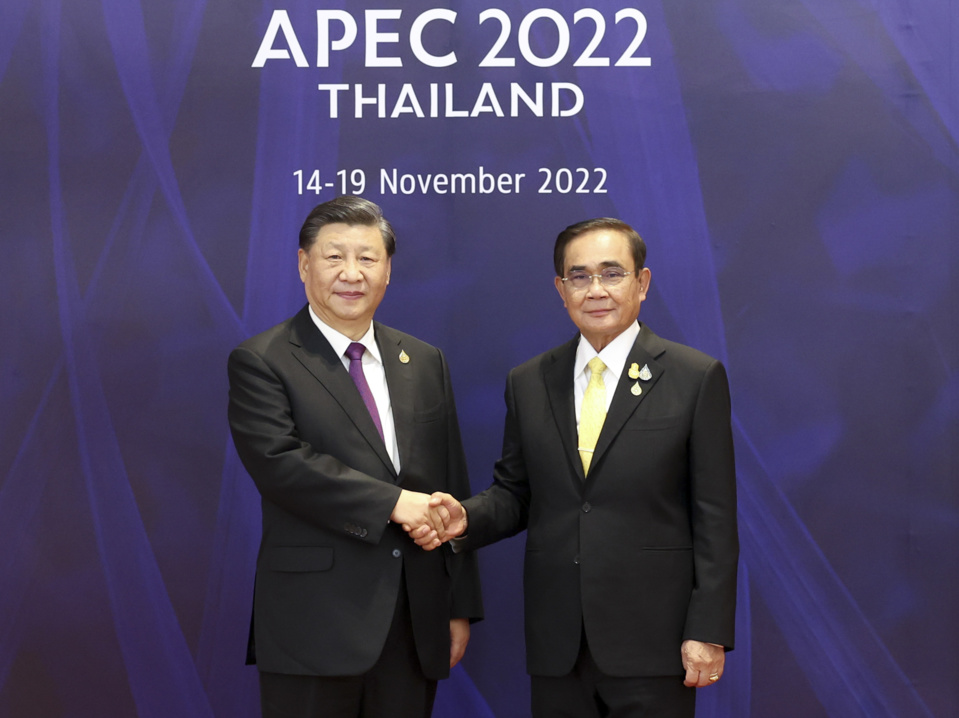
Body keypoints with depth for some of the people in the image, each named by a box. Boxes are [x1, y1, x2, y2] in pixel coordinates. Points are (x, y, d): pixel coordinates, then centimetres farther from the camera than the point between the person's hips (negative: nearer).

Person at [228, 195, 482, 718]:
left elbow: (452, 491, 13)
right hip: (316, 623, -4)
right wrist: (392, 503, -20)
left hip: (417, 623, 5)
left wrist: (460, 606, 10)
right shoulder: (260, 362, -2)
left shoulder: (425, 363, 13)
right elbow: (279, 462, -17)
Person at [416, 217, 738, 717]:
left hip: (652, 640, -3)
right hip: (556, 647, 3)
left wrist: (708, 633, -8)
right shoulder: (528, 383, 9)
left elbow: (714, 517, -4)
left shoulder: (697, 378, -1)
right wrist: (465, 518, -9)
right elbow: (514, 492, 13)